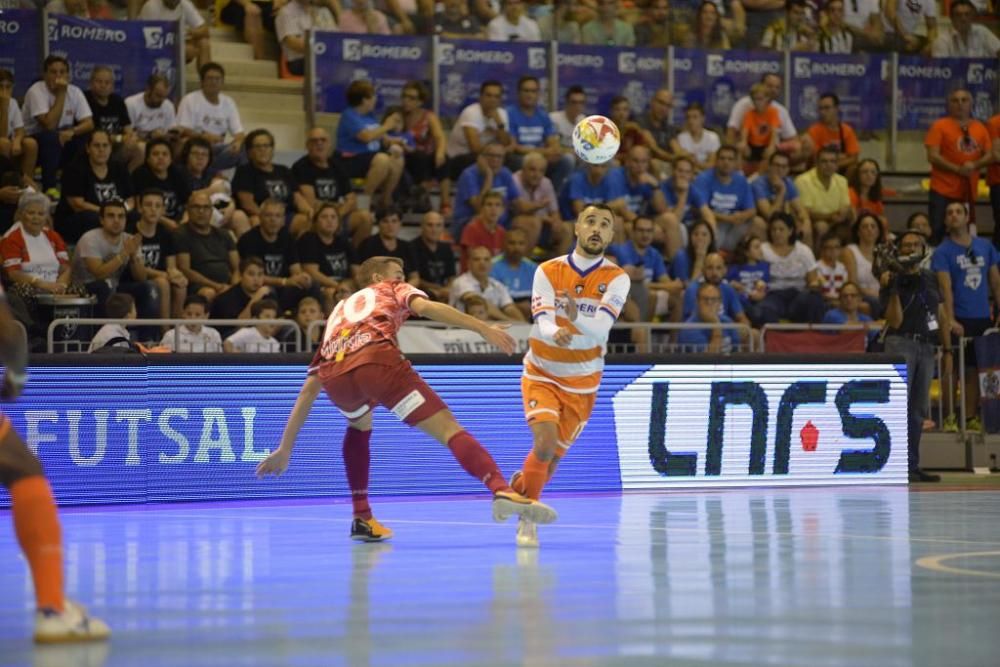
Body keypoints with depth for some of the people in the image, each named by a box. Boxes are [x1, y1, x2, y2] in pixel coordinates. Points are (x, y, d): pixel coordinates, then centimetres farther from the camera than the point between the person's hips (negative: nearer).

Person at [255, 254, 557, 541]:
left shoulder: (339, 310, 42)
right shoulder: (393, 289, 33)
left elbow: (309, 389, 38)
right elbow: (425, 307, 6)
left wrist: (285, 448, 38)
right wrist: (483, 328, -1)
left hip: (334, 373, 5)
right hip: (377, 359, -5)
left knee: (359, 425, 37)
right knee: (448, 428, -9)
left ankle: (362, 518, 26)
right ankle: (501, 490, -34)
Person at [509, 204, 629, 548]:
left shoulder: (616, 279, -11)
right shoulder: (548, 271, -10)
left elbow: (601, 328, -26)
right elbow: (542, 322, -22)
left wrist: (577, 319, -48)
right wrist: (556, 332, -46)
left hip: (582, 383, 2)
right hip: (541, 374, -2)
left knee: (553, 456, 7)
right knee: (545, 443, -21)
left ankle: (520, 486, 40)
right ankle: (527, 518, -3)